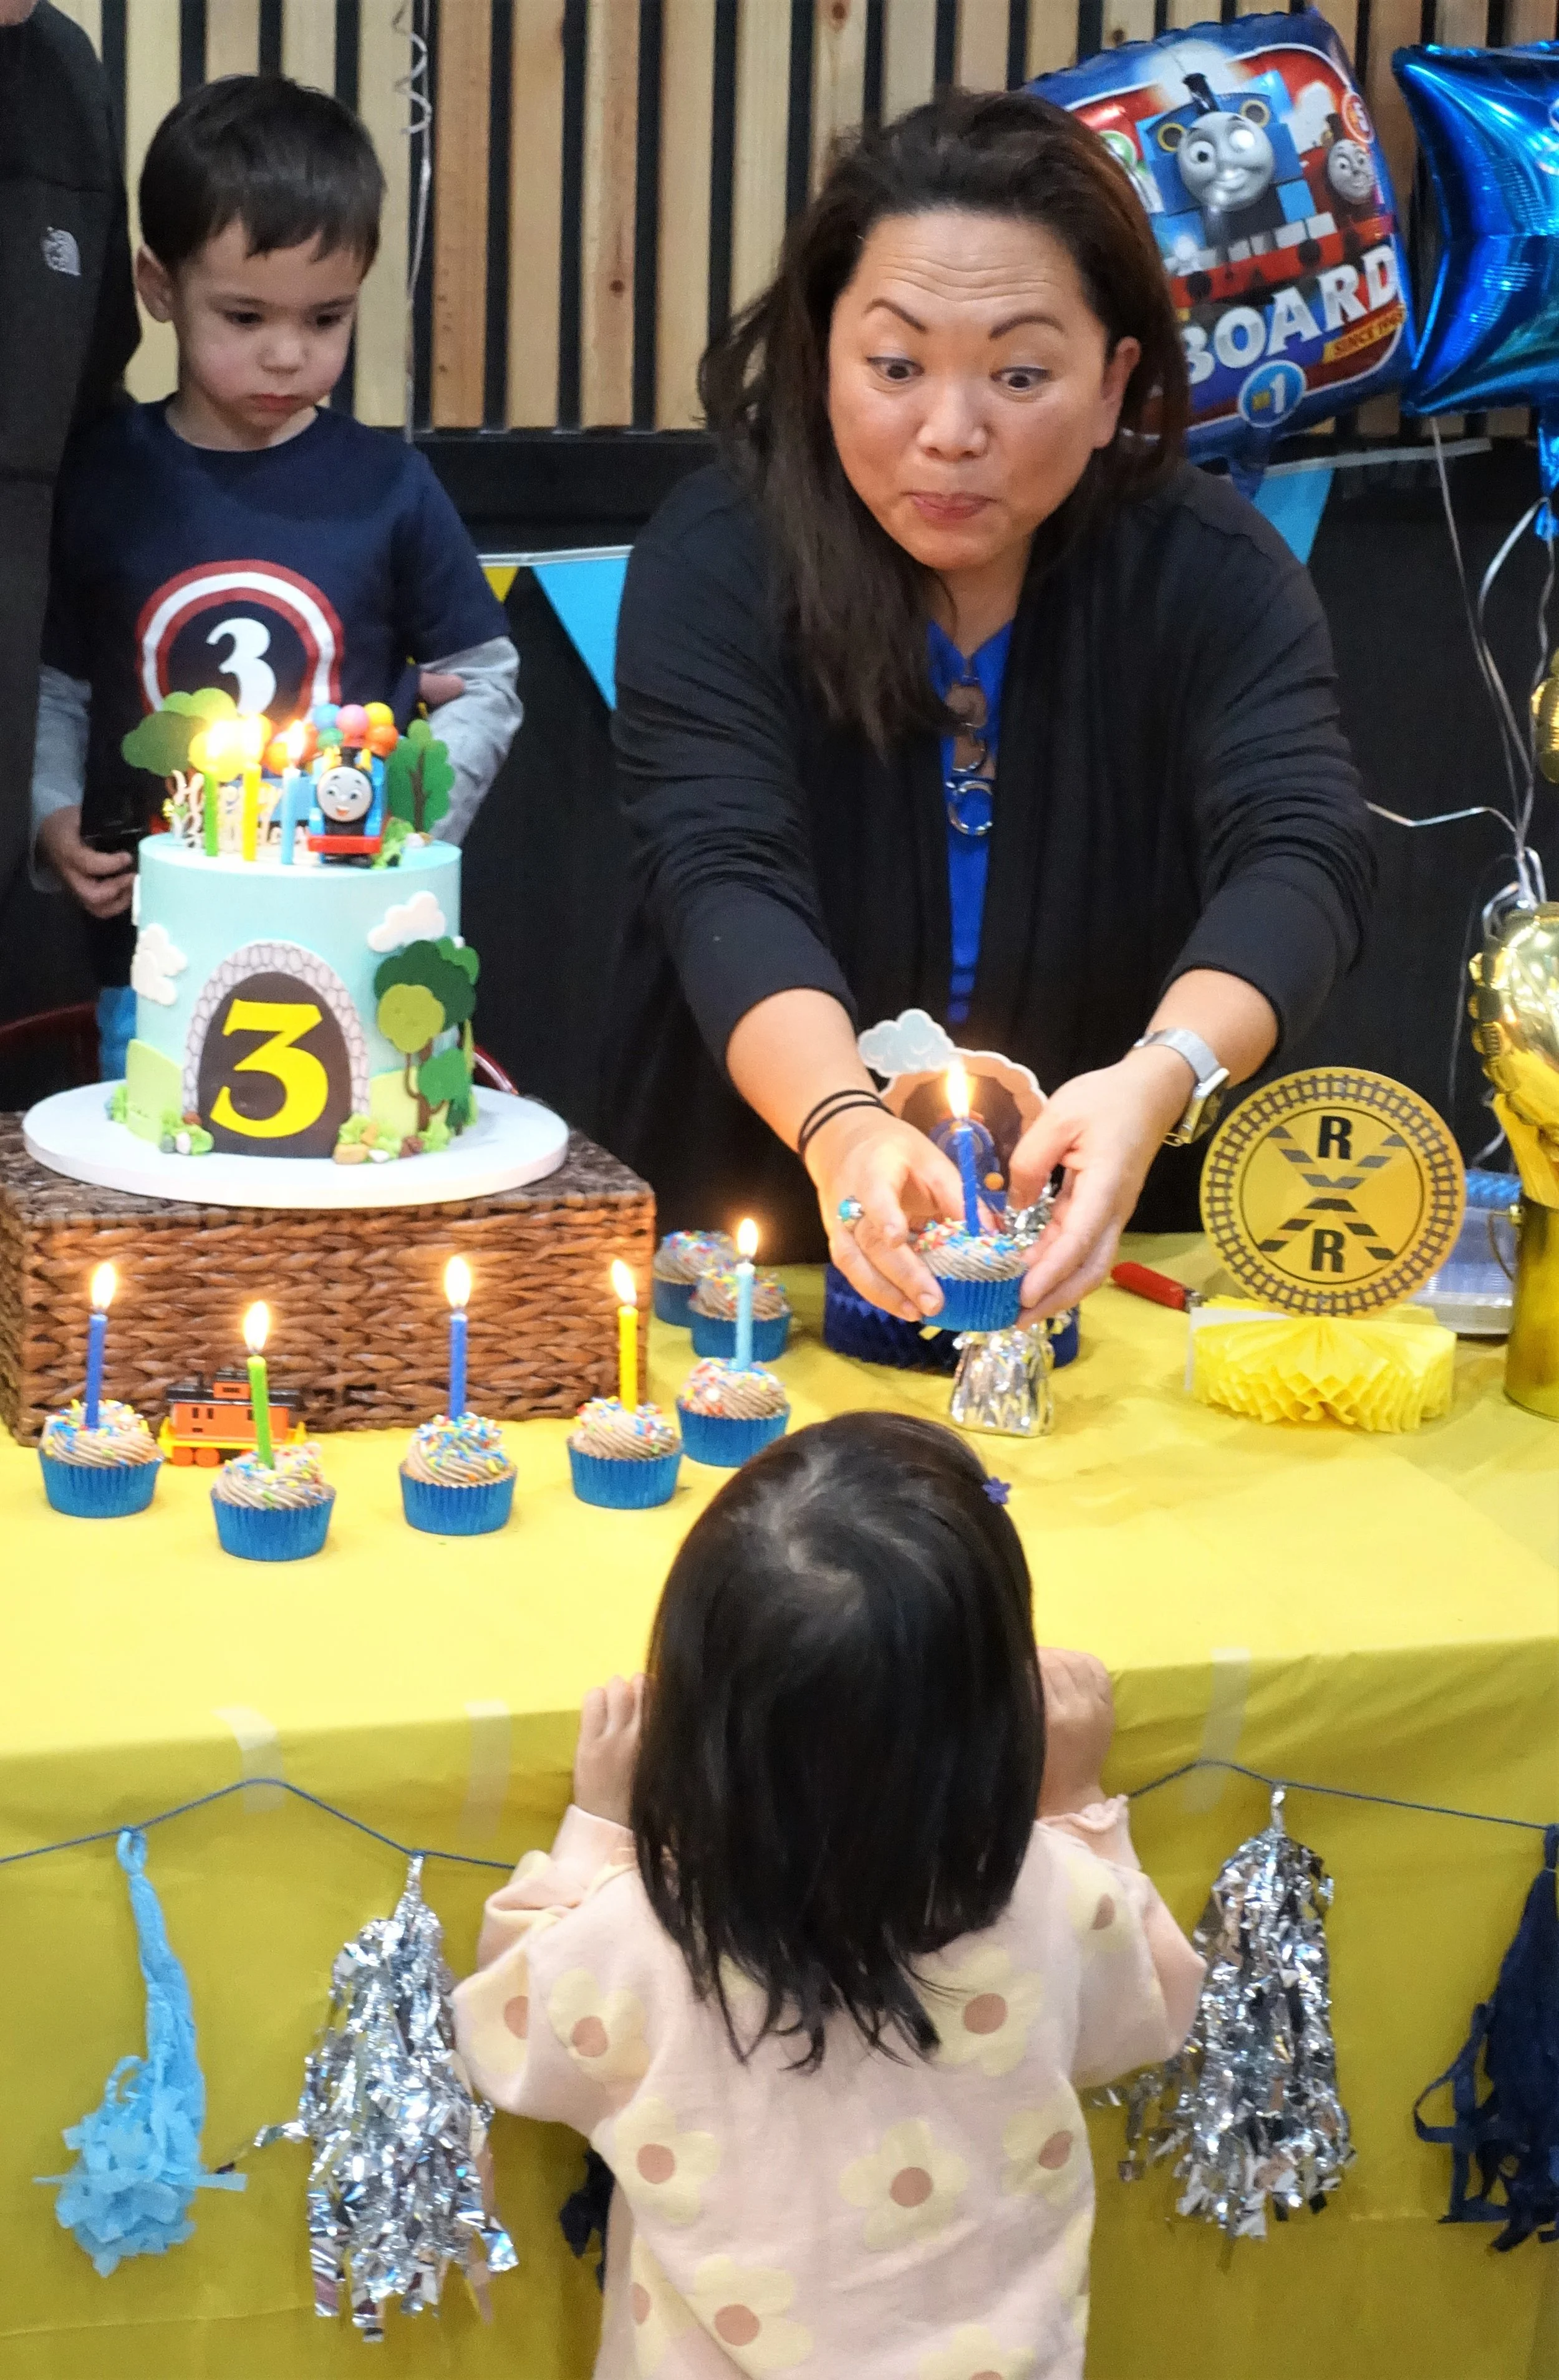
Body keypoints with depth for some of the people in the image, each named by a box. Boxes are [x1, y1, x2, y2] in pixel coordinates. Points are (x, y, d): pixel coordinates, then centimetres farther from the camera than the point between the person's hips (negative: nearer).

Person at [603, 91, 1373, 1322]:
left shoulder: (1208, 571, -5)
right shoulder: (718, 560, -9)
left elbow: (1302, 853, -20)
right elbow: (726, 881, -22)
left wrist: (1158, 1083, -41)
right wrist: (844, 1125, -43)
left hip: (1105, 1259, 1)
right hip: (755, 1254, -1)